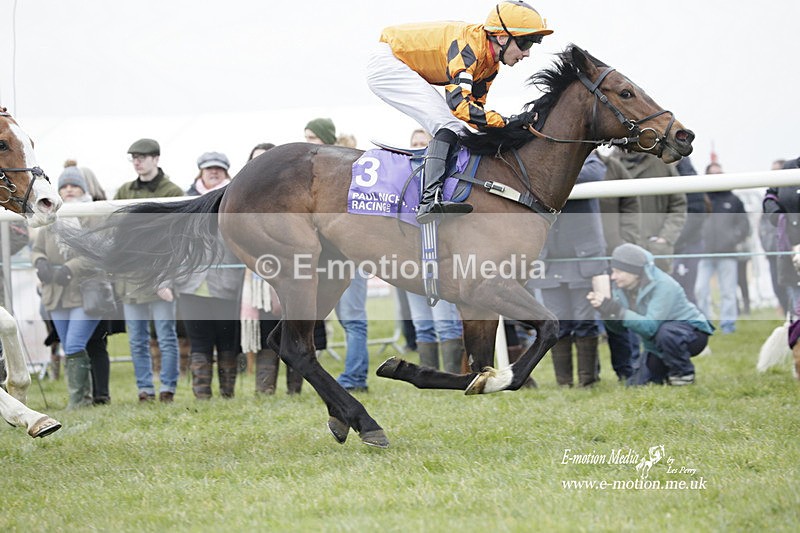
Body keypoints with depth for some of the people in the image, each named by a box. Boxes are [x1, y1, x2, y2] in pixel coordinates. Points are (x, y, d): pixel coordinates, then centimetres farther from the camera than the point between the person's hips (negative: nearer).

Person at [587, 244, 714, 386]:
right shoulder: (621, 287, -8)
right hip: (656, 344, 7)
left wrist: (616, 310, -43)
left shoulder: (663, 285, -29)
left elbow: (650, 326, -38)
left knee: (665, 333, -39)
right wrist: (605, 310, -29)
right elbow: (619, 326, -9)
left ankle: (684, 374, -13)